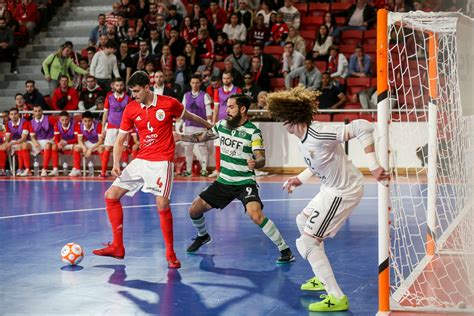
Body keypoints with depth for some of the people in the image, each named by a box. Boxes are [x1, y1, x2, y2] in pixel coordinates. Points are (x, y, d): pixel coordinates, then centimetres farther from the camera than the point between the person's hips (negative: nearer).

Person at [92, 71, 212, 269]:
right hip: (140, 161, 5)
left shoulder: (169, 103, -6)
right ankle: (117, 247, 10)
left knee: (162, 204, -20)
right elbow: (120, 140, 7)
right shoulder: (130, 109, 3)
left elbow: (190, 117, 13)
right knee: (111, 195, 0)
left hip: (162, 161, -5)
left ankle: (170, 253, -3)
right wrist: (116, 164, -8)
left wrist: (211, 127, 27)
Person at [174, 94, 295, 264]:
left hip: (245, 182, -6)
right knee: (194, 210, 6)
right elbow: (202, 137, 19)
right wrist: (180, 137, 17)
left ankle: (285, 249, -16)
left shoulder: (253, 132, -14)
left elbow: (261, 159, -17)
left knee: (255, 214, -29)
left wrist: (255, 163, -39)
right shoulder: (222, 125, 2)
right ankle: (203, 236, 39)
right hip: (223, 181, 6)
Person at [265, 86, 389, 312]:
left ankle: (337, 297, -10)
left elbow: (362, 127, -33)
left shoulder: (318, 135, -28)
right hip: (332, 189, 11)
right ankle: (322, 278, 43)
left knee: (306, 242, -12)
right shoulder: (304, 141, 2)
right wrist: (300, 179, 22)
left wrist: (373, 166, -35)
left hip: (342, 192, -10)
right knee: (302, 221, 29)